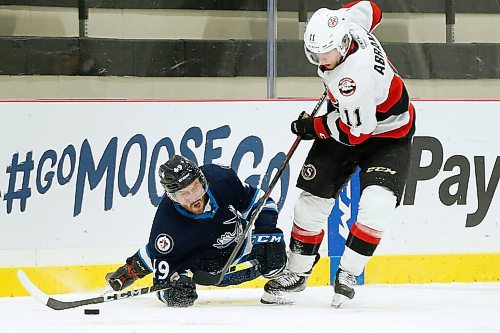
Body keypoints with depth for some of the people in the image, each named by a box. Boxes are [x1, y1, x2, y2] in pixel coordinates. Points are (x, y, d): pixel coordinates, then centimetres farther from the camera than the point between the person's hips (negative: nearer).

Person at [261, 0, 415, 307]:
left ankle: (348, 273, -10)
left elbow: (356, 131, -30)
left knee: (377, 205, -26)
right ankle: (296, 273, 15)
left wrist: (312, 127, -15)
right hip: (345, 119, 8)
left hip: (388, 135, -8)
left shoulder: (356, 75, -39)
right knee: (313, 196, 2)